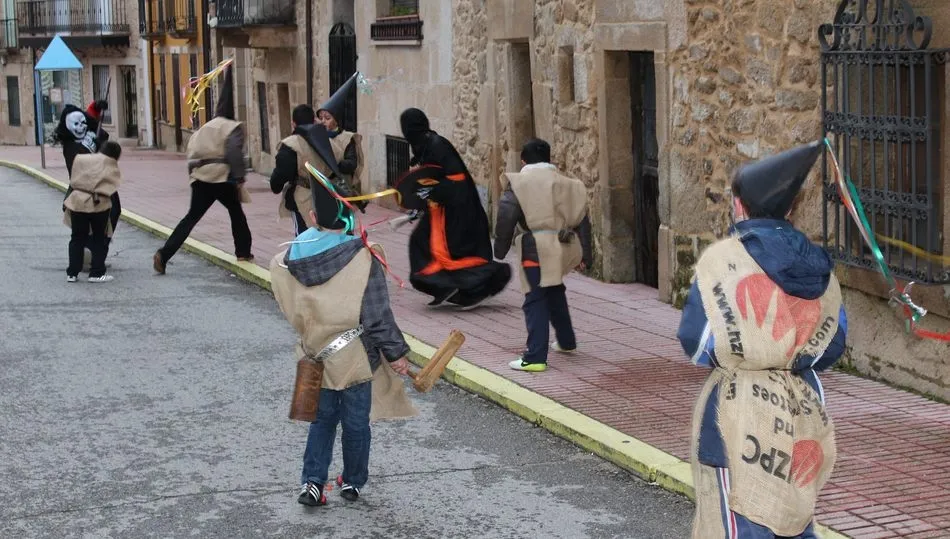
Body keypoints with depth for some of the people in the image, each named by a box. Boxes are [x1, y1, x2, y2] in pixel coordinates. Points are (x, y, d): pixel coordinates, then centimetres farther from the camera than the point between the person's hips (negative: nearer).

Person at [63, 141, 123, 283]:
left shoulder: (80, 159, 15)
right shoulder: (110, 163, 4)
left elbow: (73, 180, 15)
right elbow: (111, 185, 0)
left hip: (77, 202, 3)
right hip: (98, 204, -3)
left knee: (77, 239, 13)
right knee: (99, 240, 9)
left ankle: (72, 273, 14)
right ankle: (97, 273, 8)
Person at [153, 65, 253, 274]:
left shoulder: (203, 129, 22)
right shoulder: (233, 128, -2)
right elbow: (234, 153, -13)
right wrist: (240, 179, -16)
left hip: (200, 178, 5)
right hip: (223, 178, -5)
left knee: (191, 217, 6)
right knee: (236, 213, 17)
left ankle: (164, 254, -5)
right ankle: (243, 252, 21)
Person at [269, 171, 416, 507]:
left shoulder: (292, 259, -9)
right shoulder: (363, 258, -20)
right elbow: (377, 315, -16)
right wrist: (395, 353, -4)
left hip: (317, 356, 3)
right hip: (355, 357, -3)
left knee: (323, 417, 21)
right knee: (356, 421, 14)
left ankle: (312, 482, 13)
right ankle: (353, 482, 28)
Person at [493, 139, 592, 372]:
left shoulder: (519, 183, -1)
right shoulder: (566, 183, 14)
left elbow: (506, 218, -9)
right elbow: (582, 220, 14)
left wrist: (500, 249, 0)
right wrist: (585, 255, 18)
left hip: (536, 250, -6)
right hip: (563, 247, 6)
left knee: (535, 301, -4)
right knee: (555, 292, 28)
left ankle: (535, 358, -9)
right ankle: (566, 341, 40)